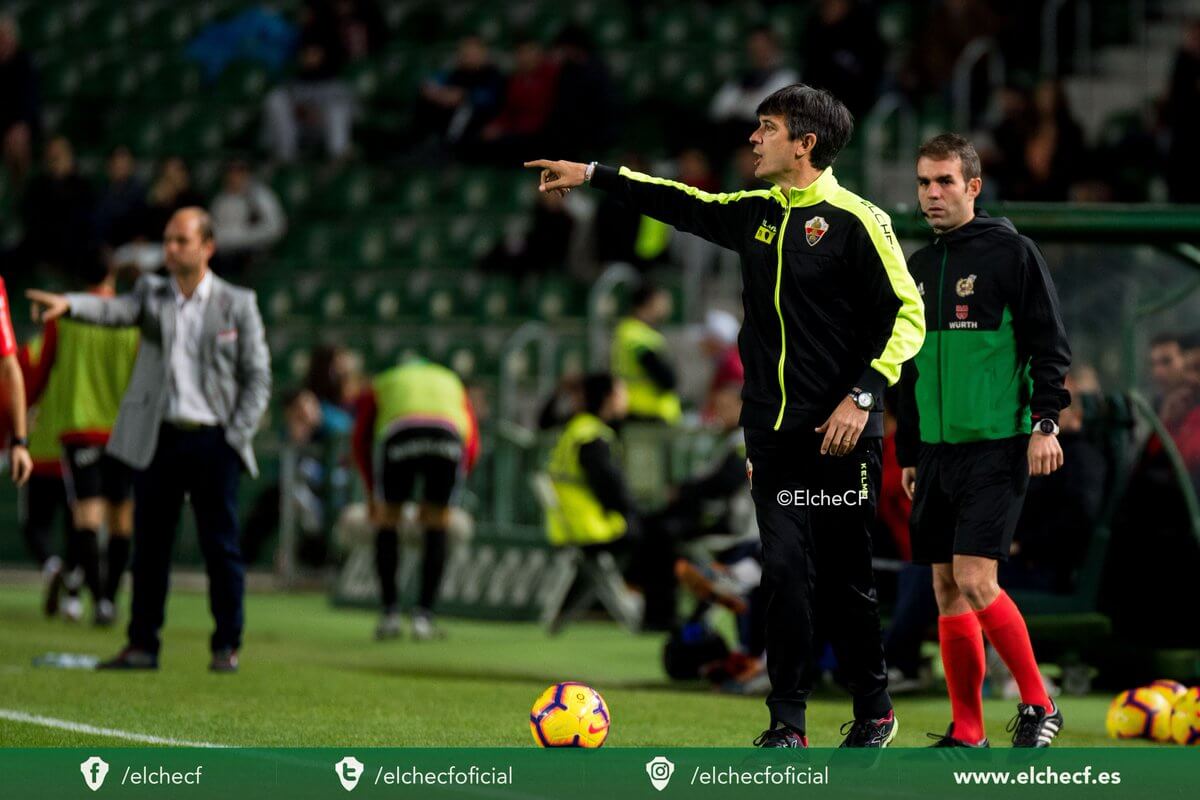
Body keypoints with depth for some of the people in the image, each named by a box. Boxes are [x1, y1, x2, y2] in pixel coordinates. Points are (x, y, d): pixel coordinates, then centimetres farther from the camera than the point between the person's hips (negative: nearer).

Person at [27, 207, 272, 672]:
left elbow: (257, 376, 4)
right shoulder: (152, 294, 9)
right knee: (149, 545, 3)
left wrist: (238, 436, -5)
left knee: (221, 547, -1)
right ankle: (143, 645, 9)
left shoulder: (238, 304, 4)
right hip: (157, 439, 2)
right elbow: (115, 311, -12)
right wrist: (68, 304, -33)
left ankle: (227, 646, 7)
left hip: (213, 440, -2)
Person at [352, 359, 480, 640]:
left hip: (398, 437, -1)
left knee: (387, 522, 17)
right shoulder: (452, 383, 41)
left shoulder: (380, 385, 38)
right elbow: (472, 448, 31)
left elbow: (361, 441, 25)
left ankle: (390, 614, 13)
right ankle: (423, 616, 11)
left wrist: (373, 492, 34)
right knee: (436, 527, 16)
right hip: (448, 436, 1)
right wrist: (439, 498, 36)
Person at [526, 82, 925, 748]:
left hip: (838, 435, -5)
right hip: (773, 435, 5)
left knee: (845, 579, 2)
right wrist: (592, 175, 27)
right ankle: (787, 724, 0)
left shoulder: (856, 221, -9)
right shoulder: (757, 214, 11)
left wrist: (863, 395, -17)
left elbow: (908, 314, -9)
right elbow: (685, 205, 26)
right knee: (786, 572, -3)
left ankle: (874, 715, 18)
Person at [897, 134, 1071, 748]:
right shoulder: (919, 267, 15)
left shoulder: (1010, 252, -4)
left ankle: (1038, 706, -2)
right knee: (947, 588, 4)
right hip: (938, 447, 7)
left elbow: (1050, 344, -7)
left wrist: (1046, 422, -15)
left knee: (974, 580, -16)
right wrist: (907, 454, 21)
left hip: (998, 445, -7)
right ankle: (966, 732, 10)